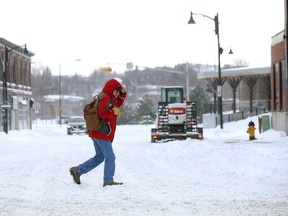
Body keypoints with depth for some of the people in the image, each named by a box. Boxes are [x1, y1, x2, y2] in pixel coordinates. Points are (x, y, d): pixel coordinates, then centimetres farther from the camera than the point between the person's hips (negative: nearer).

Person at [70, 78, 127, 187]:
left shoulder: (108, 98, 20)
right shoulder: (105, 98, -13)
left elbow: (118, 104, 29)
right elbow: (102, 112, -26)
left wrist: (123, 92, 16)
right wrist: (114, 112, -12)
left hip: (96, 133, 11)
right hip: (102, 133, -11)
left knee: (99, 157, 17)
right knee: (110, 157, -4)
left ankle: (77, 170, 15)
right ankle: (108, 181, -1)